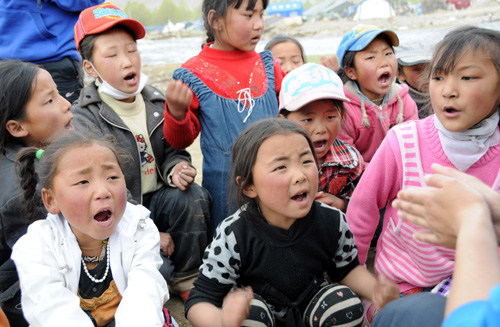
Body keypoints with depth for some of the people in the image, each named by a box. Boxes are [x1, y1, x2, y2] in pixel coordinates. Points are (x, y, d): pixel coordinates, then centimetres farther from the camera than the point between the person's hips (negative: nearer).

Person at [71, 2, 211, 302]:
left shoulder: (156, 101, 3)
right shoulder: (84, 119, -13)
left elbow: (172, 151, 12)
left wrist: (177, 167, -16)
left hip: (157, 200, 5)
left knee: (193, 196, -25)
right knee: (158, 269, -27)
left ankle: (187, 278, -4)